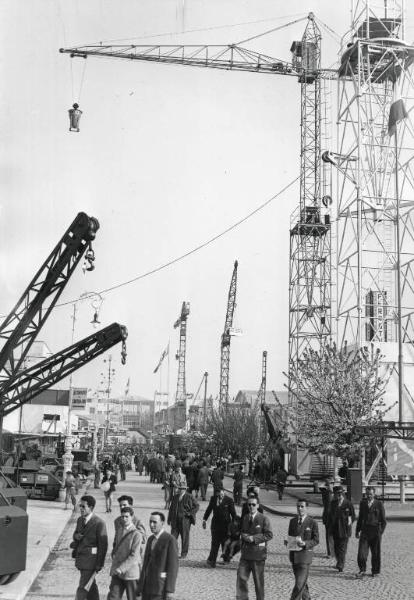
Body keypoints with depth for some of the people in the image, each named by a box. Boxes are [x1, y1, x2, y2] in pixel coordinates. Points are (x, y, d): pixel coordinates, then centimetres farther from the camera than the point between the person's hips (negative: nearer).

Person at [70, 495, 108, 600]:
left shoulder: (99, 523, -17)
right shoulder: (80, 520, 5)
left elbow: (103, 545, -15)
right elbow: (76, 533, 20)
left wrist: (99, 565, -14)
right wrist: (76, 536, -6)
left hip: (91, 560, -7)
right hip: (80, 558, 7)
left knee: (82, 588, -6)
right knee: (91, 586, 19)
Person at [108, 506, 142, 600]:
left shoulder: (136, 534, -11)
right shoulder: (118, 531, 9)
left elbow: (134, 556, -17)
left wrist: (121, 568, -23)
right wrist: (114, 555, 12)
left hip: (130, 572, -5)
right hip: (116, 572, 5)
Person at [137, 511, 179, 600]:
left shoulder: (170, 540, -12)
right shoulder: (151, 539, 13)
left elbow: (173, 567, -14)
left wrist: (170, 590, -16)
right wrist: (140, 584, 16)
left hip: (161, 585, -8)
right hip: (148, 584, 8)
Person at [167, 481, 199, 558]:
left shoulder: (189, 497, -3)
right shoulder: (175, 497, 11)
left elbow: (196, 506, 1)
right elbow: (171, 508, 16)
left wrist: (190, 513, -8)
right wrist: (169, 519, 13)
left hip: (185, 520, -4)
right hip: (175, 520, 4)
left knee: (185, 537, 4)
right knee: (173, 536, 0)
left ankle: (184, 554, 14)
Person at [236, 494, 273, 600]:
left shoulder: (263, 519, -5)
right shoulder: (244, 518, 13)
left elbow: (269, 535, -11)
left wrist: (254, 538, -17)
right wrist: (244, 536, -2)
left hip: (258, 554, -4)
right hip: (245, 554, 4)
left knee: (258, 580, 5)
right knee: (241, 577, -2)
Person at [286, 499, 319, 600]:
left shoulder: (312, 522, -5)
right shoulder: (292, 521, 10)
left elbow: (316, 540, -4)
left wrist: (305, 543, -20)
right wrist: (287, 542, -5)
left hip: (305, 554, -5)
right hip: (293, 555, 5)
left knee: (300, 583, -10)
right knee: (302, 582, 16)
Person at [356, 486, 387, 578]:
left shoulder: (379, 504, -1)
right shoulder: (362, 503, 9)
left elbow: (383, 521, 2)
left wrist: (381, 532, -7)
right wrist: (357, 530, 12)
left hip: (375, 531, -2)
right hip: (365, 531, 2)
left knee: (376, 553, 6)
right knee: (361, 552, -9)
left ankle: (375, 571, 20)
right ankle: (362, 570, 5)